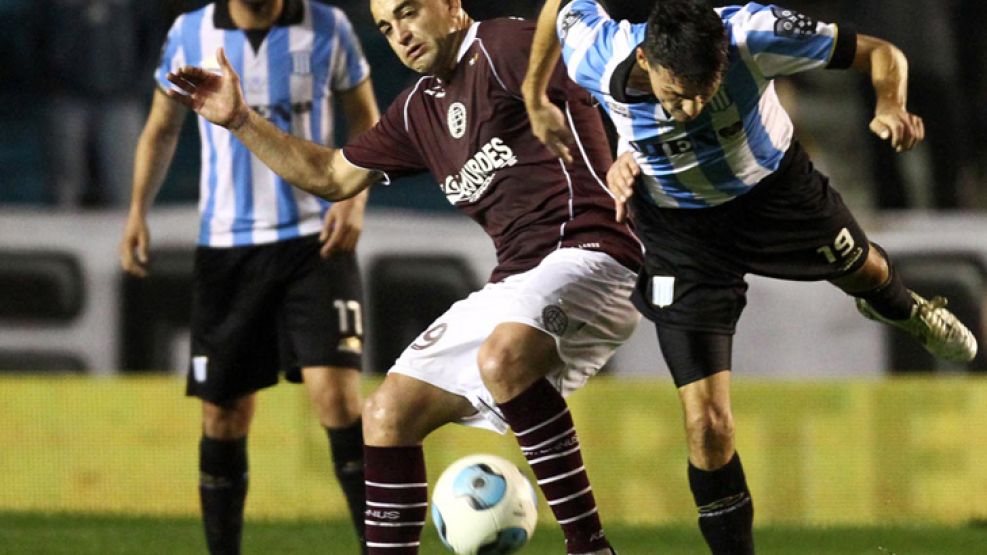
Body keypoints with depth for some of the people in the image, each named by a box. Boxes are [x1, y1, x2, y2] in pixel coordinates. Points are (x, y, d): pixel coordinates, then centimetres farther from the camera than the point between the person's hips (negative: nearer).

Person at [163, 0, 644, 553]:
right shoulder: (420, 108, 21)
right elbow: (333, 175, 32)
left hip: (585, 254, -10)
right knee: (387, 414, 6)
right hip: (515, 280, 10)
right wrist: (240, 120, 26)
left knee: (503, 356, -38)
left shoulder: (506, 45, -5)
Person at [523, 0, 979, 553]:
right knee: (708, 426, -12)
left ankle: (901, 307, 74)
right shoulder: (595, 58, -34)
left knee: (861, 270, 34)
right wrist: (535, 98, 5)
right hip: (680, 231, -1)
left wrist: (892, 107, -46)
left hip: (774, 190, 1)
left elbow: (882, 54, -25)